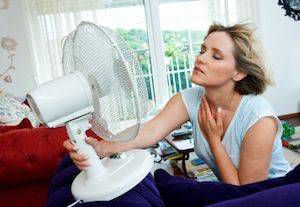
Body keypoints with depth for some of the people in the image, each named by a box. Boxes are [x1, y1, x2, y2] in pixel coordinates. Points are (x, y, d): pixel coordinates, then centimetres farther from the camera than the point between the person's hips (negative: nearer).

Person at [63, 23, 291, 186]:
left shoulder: (259, 121, -30)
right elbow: (151, 130, -30)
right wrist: (102, 147, -46)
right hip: (225, 189, 4)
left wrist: (213, 138, -25)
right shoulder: (190, 99, -15)